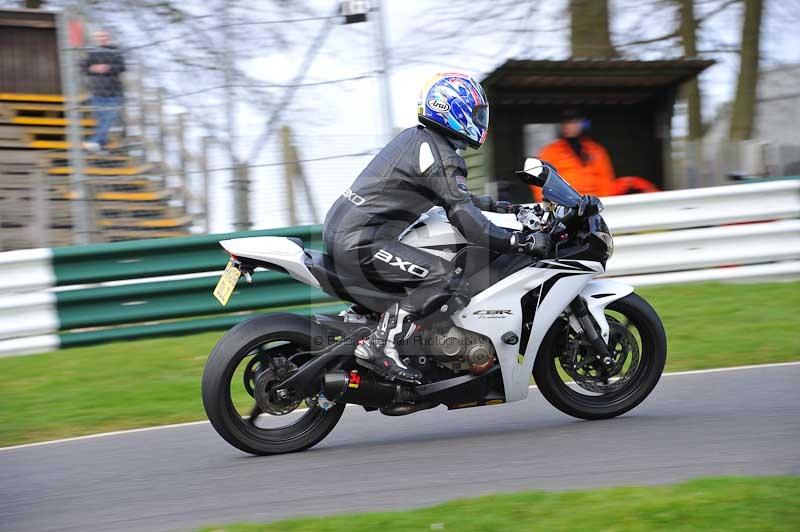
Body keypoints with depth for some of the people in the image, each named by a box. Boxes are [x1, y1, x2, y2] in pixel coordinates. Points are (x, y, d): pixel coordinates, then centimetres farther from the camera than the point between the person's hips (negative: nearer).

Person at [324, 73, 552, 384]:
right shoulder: (441, 156, -14)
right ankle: (378, 346, -18)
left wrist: (496, 204, 29)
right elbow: (466, 220, -20)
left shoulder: (415, 137, 16)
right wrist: (525, 242, -16)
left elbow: (451, 197, 31)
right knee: (443, 277, -17)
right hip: (359, 240, -10)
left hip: (340, 227, 10)